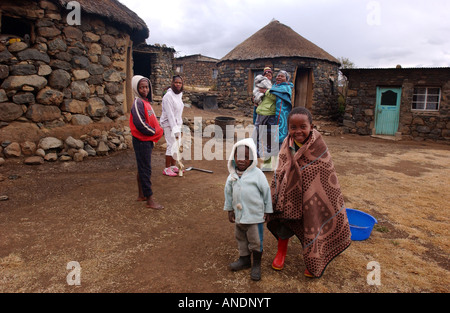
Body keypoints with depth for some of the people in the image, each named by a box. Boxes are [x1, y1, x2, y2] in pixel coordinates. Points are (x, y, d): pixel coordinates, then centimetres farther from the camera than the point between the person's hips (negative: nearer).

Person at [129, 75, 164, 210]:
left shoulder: (146, 102, 13)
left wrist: (156, 131, 2)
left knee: (143, 168, 17)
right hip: (142, 141, -9)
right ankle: (150, 200, 4)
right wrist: (154, 132, -10)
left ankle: (142, 195, 29)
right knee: (145, 170, -3)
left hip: (147, 140, 9)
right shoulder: (138, 103, -16)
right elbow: (140, 124, -23)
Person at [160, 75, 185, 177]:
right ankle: (167, 169, 3)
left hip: (177, 123, 9)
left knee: (177, 145, 12)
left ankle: (173, 166, 24)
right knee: (171, 145, -8)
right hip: (169, 124, -8)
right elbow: (170, 115, -22)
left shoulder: (179, 94, 8)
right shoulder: (168, 96, -19)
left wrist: (178, 128, 16)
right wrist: (175, 130, -23)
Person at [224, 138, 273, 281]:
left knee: (255, 241, 7)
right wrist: (229, 209, 12)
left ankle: (257, 265, 27)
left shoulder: (257, 174, -15)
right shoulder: (232, 175, -1)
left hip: (255, 215, -5)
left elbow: (266, 191, -8)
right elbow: (228, 192, 10)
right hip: (239, 214, 5)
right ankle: (244, 259, 41)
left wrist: (267, 210, -3)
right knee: (241, 238, 20)